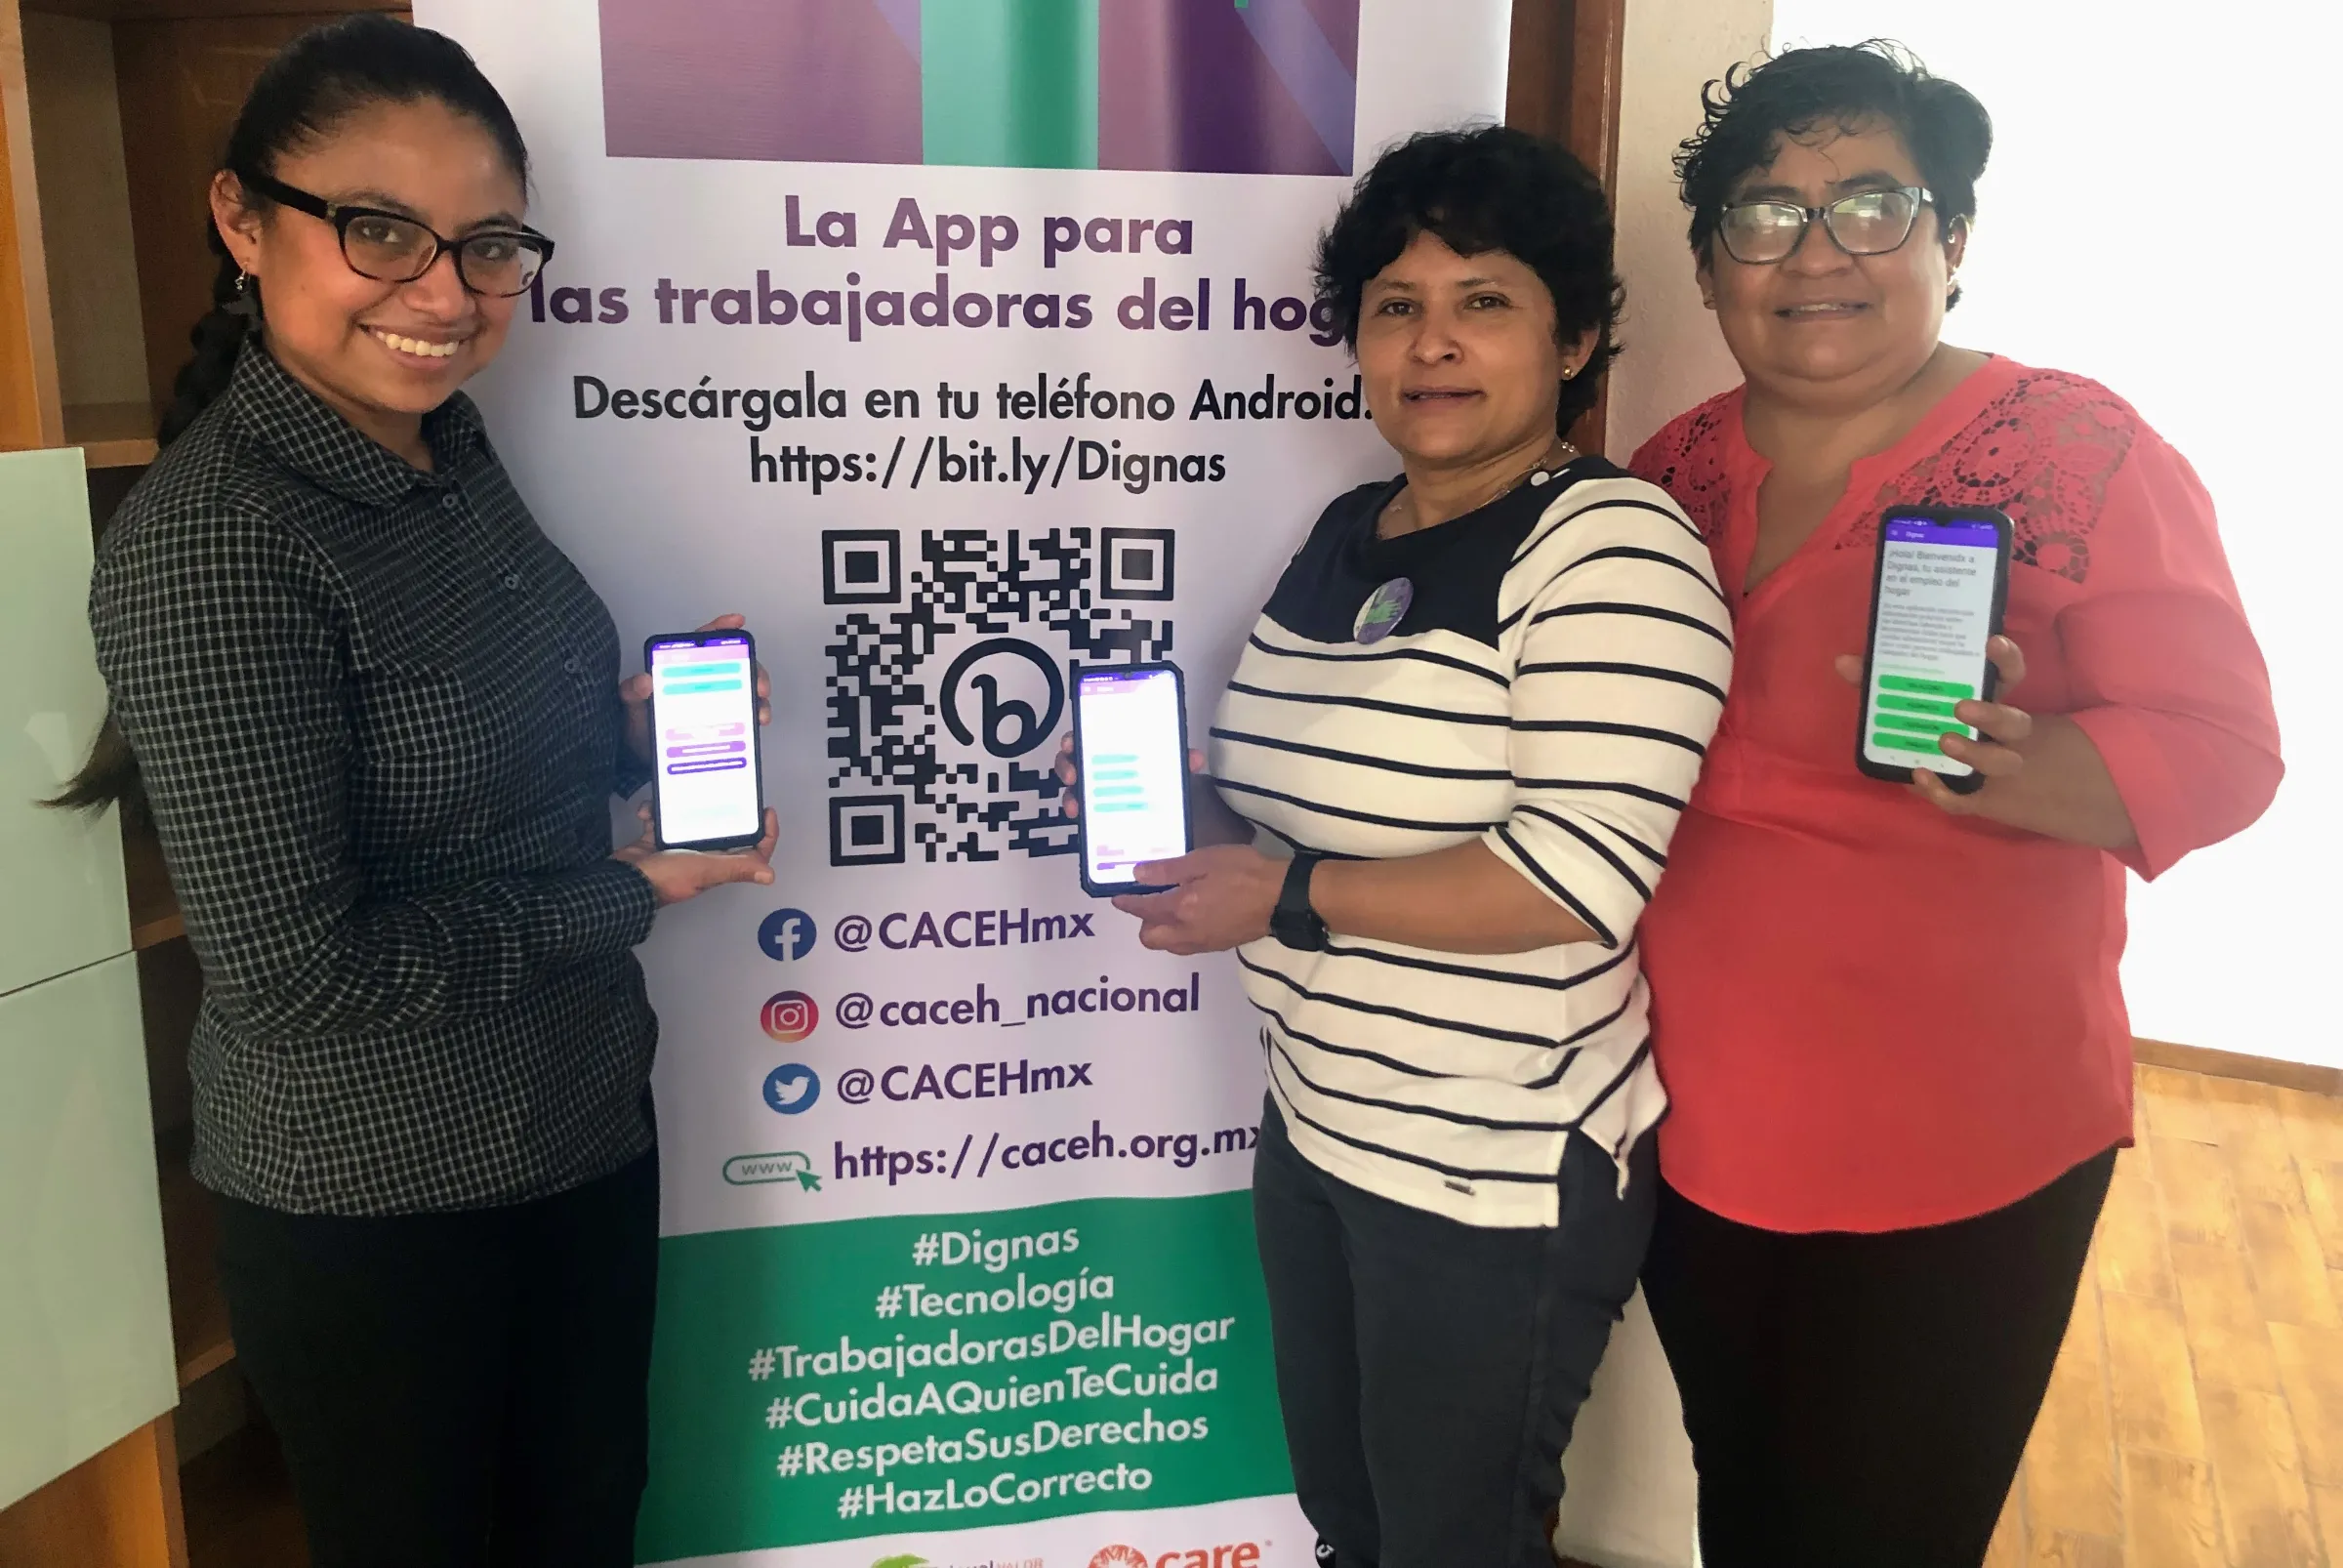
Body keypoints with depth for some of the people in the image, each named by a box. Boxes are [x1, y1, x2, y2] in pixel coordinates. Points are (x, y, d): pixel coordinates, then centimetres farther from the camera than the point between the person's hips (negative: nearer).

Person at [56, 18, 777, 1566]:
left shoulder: (448, 446, -1)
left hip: (587, 1117, 7)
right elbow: (299, 966, -24)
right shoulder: (208, 548, -24)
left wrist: (631, 723, -6)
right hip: (374, 1201, -7)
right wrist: (628, 892, -16)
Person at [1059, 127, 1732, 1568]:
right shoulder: (1347, 535, 7)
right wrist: (1180, 808, -3)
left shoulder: (1611, 550, -18)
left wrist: (1284, 898, -22)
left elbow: (1578, 877, -27)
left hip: (1499, 1178, -8)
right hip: (1318, 1128, 8)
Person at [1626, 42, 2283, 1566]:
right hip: (1693, 1125, 5)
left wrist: (2021, 772, -33)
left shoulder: (2081, 451, -11)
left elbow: (2222, 746, -13)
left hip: (1954, 1156, -4)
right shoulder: (1674, 470, 4)